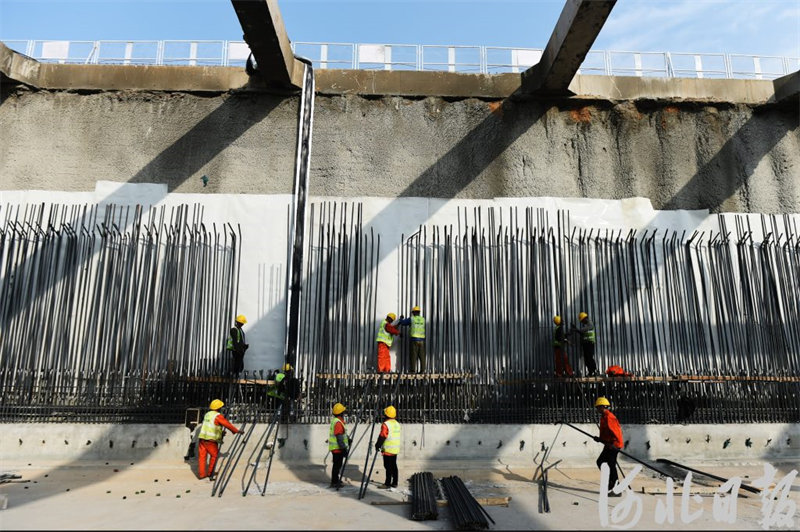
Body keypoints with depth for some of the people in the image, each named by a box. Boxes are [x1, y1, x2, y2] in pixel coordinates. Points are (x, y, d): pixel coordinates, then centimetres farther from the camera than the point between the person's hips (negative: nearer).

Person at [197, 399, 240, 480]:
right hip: (210, 440, -7)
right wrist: (236, 431, 6)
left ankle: (201, 474, 12)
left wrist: (221, 431, 33)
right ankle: (210, 473, 12)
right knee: (214, 455, 7)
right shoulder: (218, 416, -9)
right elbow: (227, 424, -6)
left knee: (202, 456, 9)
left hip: (202, 438, 7)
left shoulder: (207, 414, 15)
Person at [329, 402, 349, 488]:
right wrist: (344, 448, -22)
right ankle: (334, 483, 5)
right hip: (338, 448, -10)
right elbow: (339, 438, -24)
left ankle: (336, 480, 30)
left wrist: (347, 439, 35)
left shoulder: (334, 420, 12)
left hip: (336, 448, 10)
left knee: (337, 465, 20)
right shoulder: (338, 423, -21)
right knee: (337, 465, -2)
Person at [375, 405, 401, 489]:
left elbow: (382, 437, -16)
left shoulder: (386, 424, -16)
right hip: (396, 449, 8)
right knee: (394, 466, 13)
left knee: (388, 467, -3)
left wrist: (377, 445, -4)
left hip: (388, 450, -8)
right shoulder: (397, 424, 11)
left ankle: (387, 484, 1)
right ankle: (394, 483, 18)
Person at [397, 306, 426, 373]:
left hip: (414, 340, -3)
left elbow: (402, 322, 6)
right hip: (422, 340, 3)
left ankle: (413, 370, -4)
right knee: (422, 356, 5)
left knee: (413, 356, -1)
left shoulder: (411, 319, -2)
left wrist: (401, 318, 29)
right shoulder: (423, 319, 10)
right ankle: (422, 370, 1)